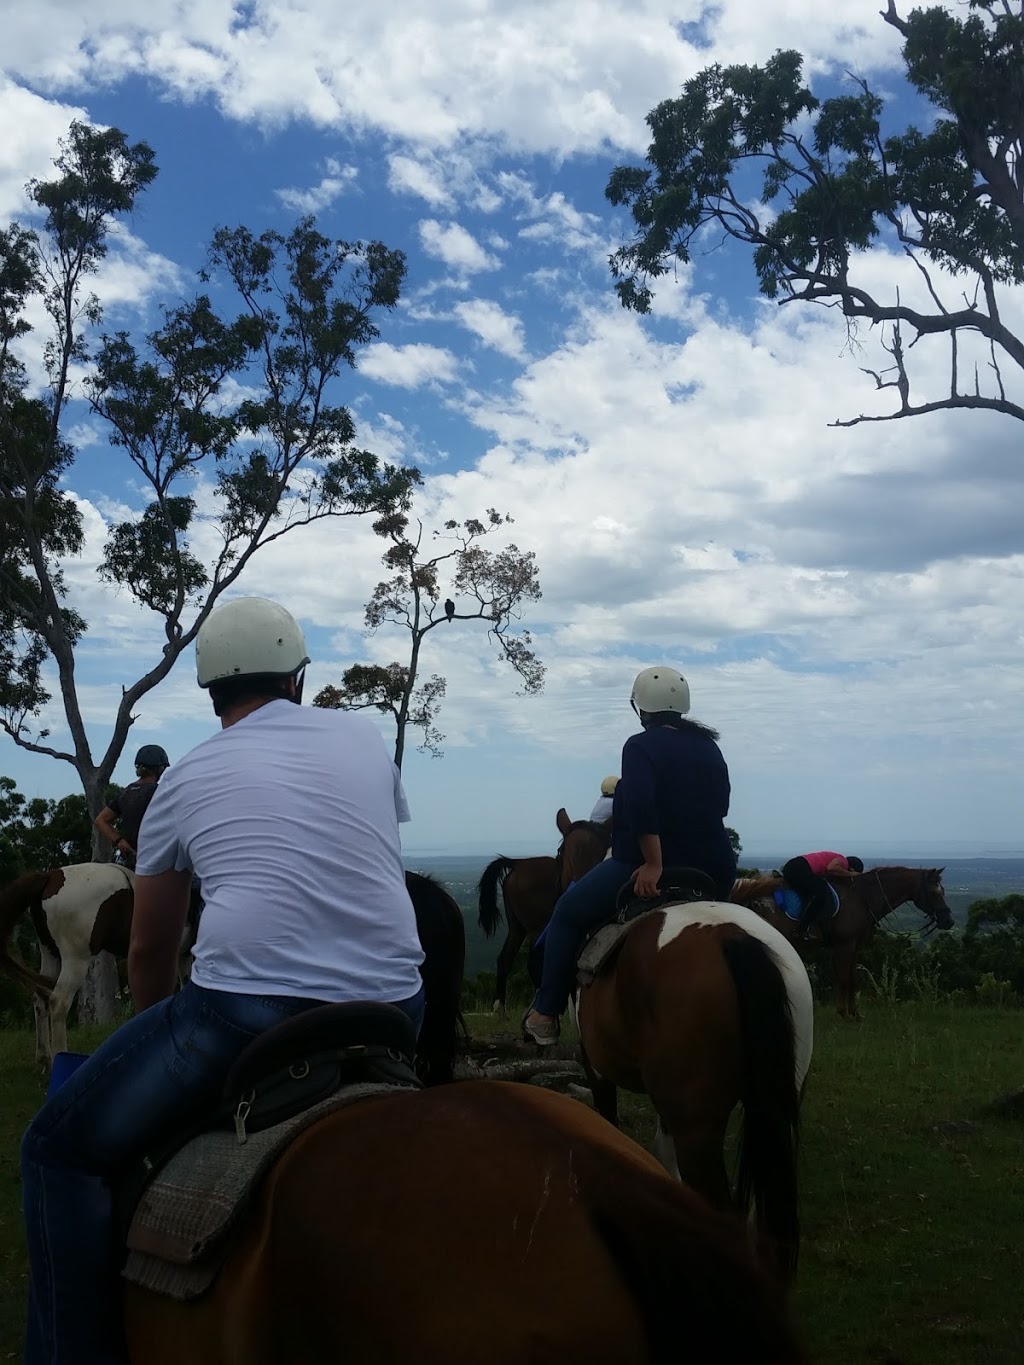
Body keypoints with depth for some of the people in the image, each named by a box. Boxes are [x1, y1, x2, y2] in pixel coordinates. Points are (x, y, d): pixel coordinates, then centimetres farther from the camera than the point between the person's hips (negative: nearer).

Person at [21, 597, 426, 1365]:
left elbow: (150, 952, 21)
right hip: (391, 1014, 4)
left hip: (246, 1012, -3)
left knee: (60, 1153, 15)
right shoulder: (363, 737, 15)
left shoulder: (187, 779, 12)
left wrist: (168, 1046, 38)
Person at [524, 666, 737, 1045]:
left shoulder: (640, 746, -8)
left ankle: (546, 1015, 7)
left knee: (568, 914, 11)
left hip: (652, 868, -6)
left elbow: (640, 805, -24)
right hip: (715, 871, 6)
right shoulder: (709, 746, 13)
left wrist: (654, 864, -25)